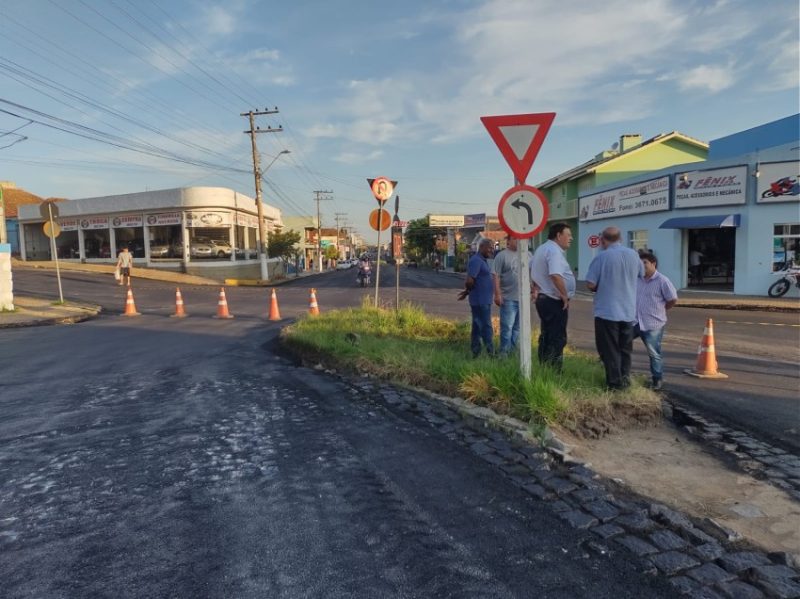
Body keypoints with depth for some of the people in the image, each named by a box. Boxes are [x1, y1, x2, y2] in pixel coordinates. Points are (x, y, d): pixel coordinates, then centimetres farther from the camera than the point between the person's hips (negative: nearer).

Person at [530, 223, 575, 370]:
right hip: (554, 301, -10)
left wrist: (536, 289, 24)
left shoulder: (541, 249, 14)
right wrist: (565, 296, -21)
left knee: (546, 337, 16)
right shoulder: (554, 251, -18)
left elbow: (532, 271, 24)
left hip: (543, 298, 10)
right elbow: (556, 275, -30)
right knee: (557, 339, -3)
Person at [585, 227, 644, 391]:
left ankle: (615, 382, 7)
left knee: (610, 349, 5)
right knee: (625, 348, 17)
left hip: (606, 311, -5)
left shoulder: (602, 257, -15)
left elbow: (590, 284, -15)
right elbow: (641, 274, 19)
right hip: (628, 311, 5)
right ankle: (625, 379, 22)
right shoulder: (634, 255, 1)